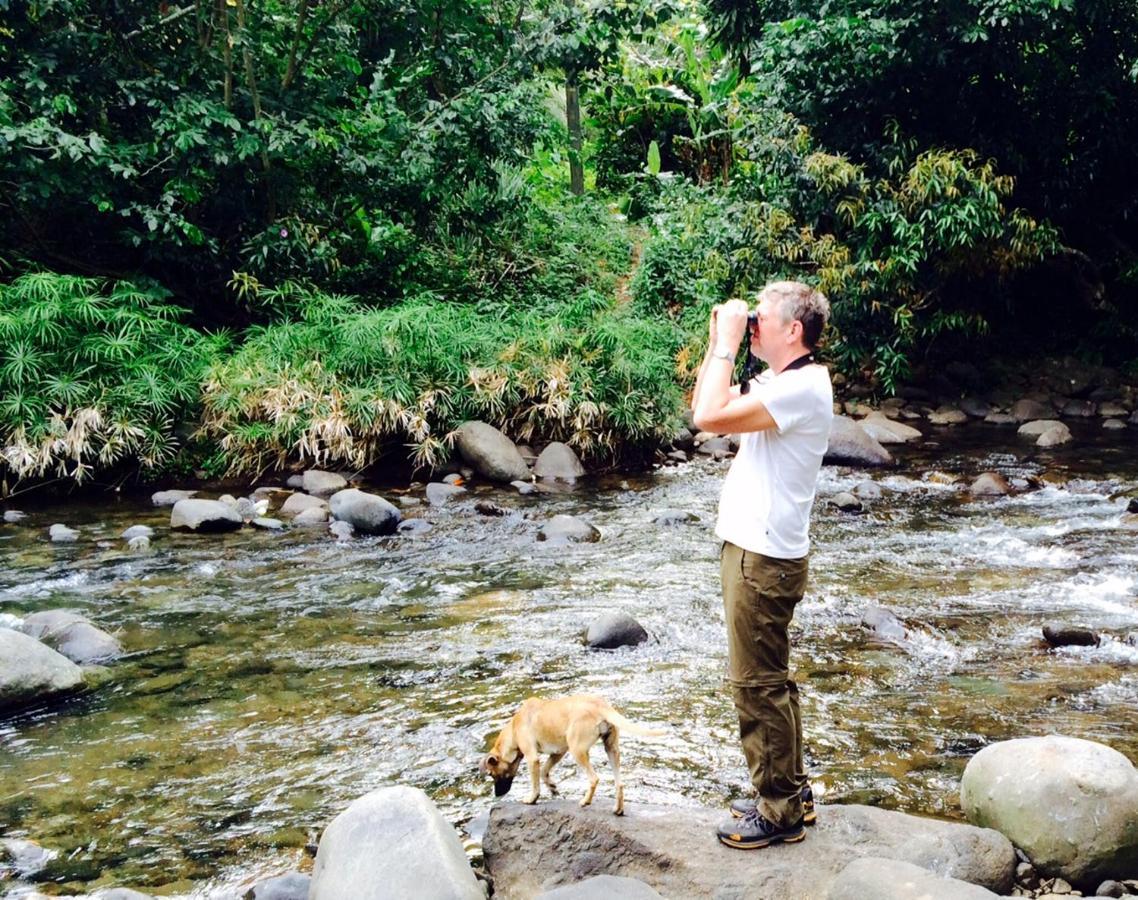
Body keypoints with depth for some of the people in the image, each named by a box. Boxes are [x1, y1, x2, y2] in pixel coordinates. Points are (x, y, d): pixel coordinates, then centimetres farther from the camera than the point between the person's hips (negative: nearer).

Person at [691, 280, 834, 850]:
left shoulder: (802, 387, -19)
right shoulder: (778, 383, 13)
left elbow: (710, 418, -28)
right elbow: (702, 409, 17)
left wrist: (727, 345, -17)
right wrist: (716, 344, 8)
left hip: (764, 558, -11)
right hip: (753, 548, 11)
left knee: (756, 684, -2)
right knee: (770, 680, 18)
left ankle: (780, 813, 10)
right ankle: (790, 791, 30)